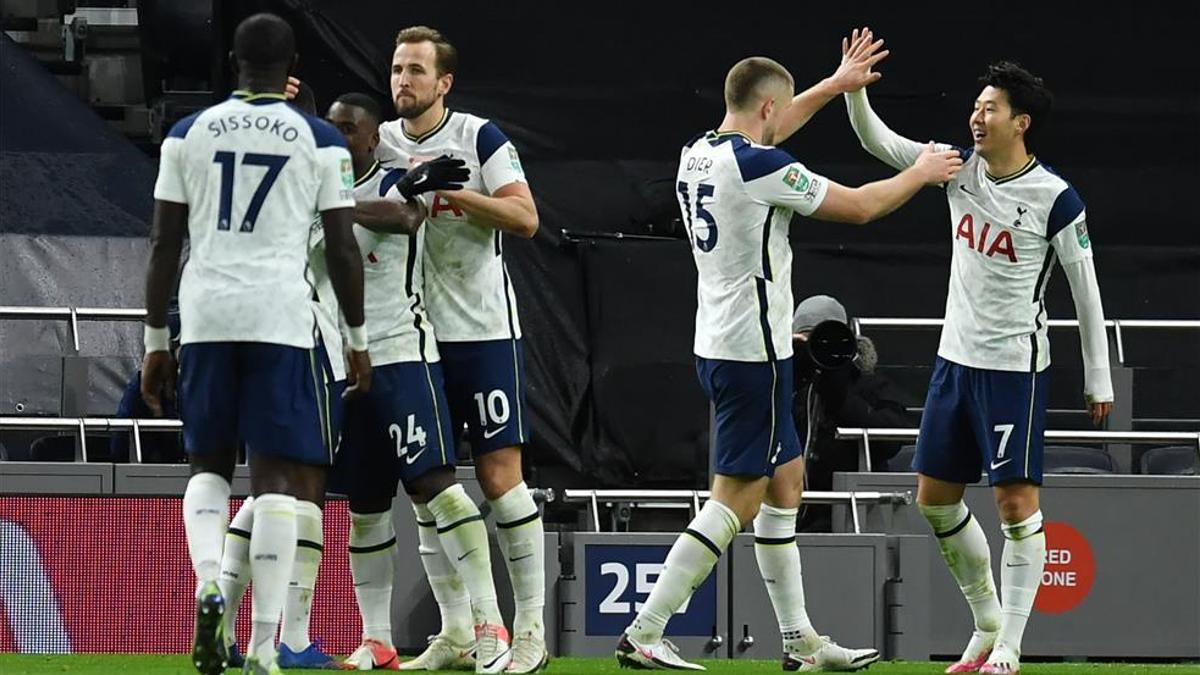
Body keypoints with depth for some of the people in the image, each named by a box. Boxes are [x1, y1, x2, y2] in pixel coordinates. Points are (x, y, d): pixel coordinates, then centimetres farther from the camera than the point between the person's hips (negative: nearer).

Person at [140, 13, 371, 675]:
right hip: (280, 316, -2)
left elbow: (164, 243, 8)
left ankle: (207, 585, -10)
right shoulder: (320, 141, 3)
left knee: (209, 463, 17)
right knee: (277, 474, 0)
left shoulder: (190, 133, 8)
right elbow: (342, 249, 3)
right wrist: (357, 339, 13)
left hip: (205, 317, 2)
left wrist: (155, 339, 14)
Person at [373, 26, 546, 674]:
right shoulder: (377, 142, 7)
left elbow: (525, 217, -12)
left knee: (500, 476, -5)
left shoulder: (479, 138, -5)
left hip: (482, 329, -4)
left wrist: (450, 189, -21)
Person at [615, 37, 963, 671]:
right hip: (753, 351, -10)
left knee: (786, 479, 17)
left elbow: (762, 133, 30)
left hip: (717, 346, 10)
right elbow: (860, 206, -9)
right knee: (737, 498, -7)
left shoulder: (698, 153, 7)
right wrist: (923, 172, 8)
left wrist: (834, 84, 34)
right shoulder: (759, 166, -18)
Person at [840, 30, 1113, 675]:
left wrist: (1099, 378, -5)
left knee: (1016, 501, -7)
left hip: (1015, 367, -7)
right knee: (935, 498, 10)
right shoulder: (961, 168, 4)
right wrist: (854, 89, -12)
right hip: (956, 357, 7)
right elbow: (878, 142, 6)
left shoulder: (1055, 199, -12)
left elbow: (1086, 289, -7)